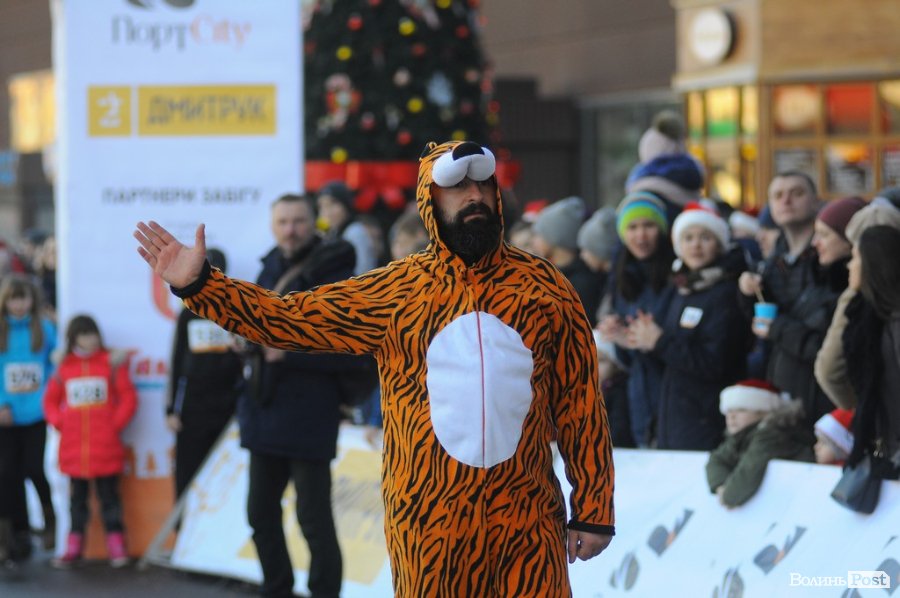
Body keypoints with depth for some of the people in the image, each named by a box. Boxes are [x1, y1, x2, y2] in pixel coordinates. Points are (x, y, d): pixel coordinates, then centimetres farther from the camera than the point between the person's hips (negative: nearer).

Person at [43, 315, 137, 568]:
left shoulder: (112, 362, -2)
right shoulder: (64, 368, 5)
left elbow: (128, 397, -2)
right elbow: (51, 400, 14)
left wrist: (116, 422, -8)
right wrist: (59, 422, 0)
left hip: (106, 447, -3)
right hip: (74, 447, 3)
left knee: (109, 496, 3)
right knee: (77, 497, 10)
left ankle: (116, 546, 6)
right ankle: (74, 547, 14)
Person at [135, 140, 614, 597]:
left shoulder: (543, 286, 3)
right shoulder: (395, 293, 2)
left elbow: (579, 402, 4)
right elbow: (291, 319, 3)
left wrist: (594, 509, 3)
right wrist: (197, 283, -8)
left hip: (528, 520, 0)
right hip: (430, 523, 0)